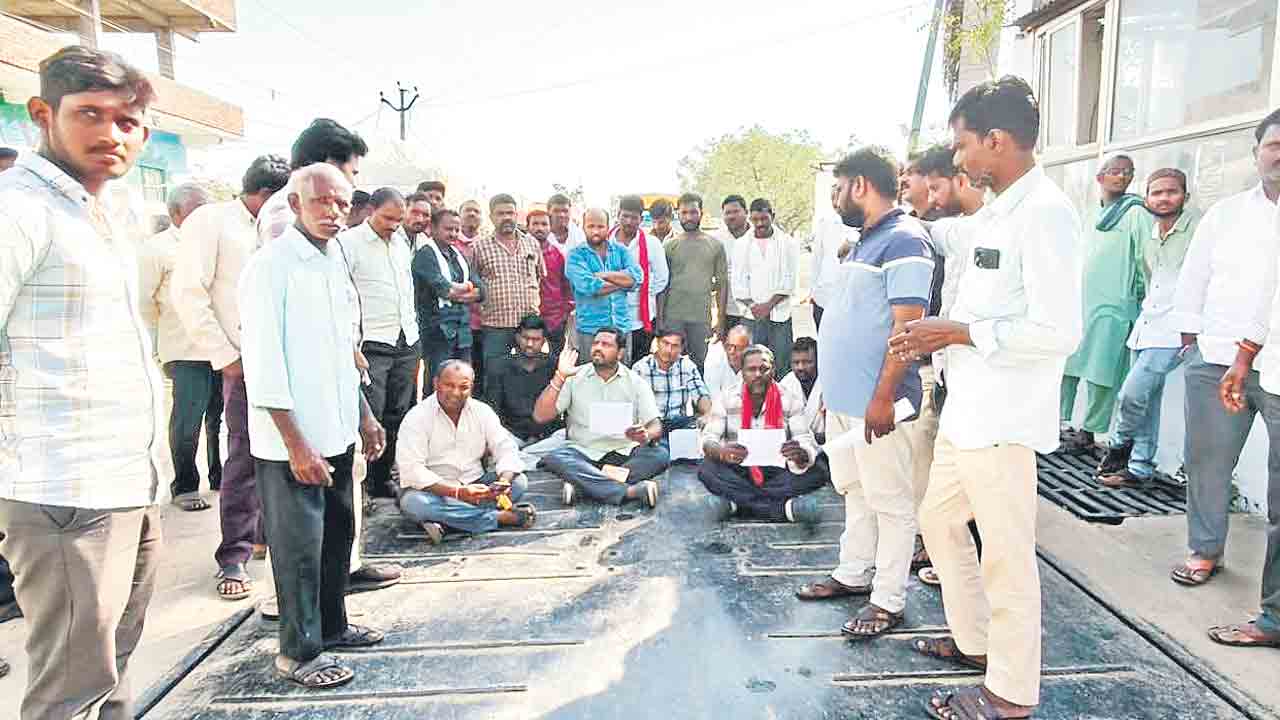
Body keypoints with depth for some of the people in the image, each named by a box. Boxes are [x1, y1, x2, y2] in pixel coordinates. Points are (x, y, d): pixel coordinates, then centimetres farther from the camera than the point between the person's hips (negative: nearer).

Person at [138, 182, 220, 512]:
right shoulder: (157, 248, -2)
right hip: (186, 352, -5)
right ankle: (185, 487, 11)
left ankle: (220, 477, 25)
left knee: (220, 417, 10)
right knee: (187, 422, -3)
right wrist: (158, 348, 1)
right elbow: (143, 303, -1)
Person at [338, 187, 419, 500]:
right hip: (371, 344, -7)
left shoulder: (401, 246, 17)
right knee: (369, 416, -11)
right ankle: (359, 484, -1)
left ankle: (382, 477, 20)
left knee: (397, 415, 9)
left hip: (406, 343, 7)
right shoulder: (348, 242, -5)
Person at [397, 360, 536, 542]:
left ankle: (445, 523, -29)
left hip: (474, 487, 4)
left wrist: (504, 481, -26)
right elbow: (411, 470, -20)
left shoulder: (483, 411, 3)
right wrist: (456, 492, -32)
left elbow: (506, 449, -3)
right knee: (412, 502, -35)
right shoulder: (417, 417, -10)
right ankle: (499, 517, -30)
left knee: (519, 481, -17)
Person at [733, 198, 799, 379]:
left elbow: (789, 280, -1)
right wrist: (751, 305, -8)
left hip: (779, 315, -1)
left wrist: (769, 304, -10)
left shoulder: (787, 243, 4)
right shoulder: (743, 245, 10)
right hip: (751, 316, 1)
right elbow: (738, 282, 5)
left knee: (781, 368, -2)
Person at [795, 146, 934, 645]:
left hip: (874, 402, -10)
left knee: (890, 502, 2)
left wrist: (882, 397, -24)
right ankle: (853, 574, 33)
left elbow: (908, 325, -21)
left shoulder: (904, 240, -14)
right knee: (857, 492, 19)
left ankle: (888, 601, 12)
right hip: (844, 398, 10)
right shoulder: (865, 241, 16)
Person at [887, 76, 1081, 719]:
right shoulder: (993, 214, 14)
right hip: (966, 408, 10)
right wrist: (934, 337, 11)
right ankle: (973, 640, 38)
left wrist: (958, 332, -16)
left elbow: (1058, 330, -22)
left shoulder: (1045, 214, -16)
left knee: (1006, 554, 2)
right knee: (939, 519, 21)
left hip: (1005, 418, -10)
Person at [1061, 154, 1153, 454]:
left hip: (1111, 307, -7)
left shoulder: (1136, 213, -4)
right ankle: (1060, 421, 17)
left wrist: (1140, 298, -4)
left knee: (1100, 372, -3)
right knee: (1065, 364, 8)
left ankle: (1089, 431, 6)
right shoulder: (1092, 213, 17)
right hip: (1078, 302, 7)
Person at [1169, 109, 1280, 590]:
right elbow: (1192, 280, 16)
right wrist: (1191, 341, 10)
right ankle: (1205, 550, 24)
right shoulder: (1225, 213, 13)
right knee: (1206, 460, 9)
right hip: (1215, 360, 3)